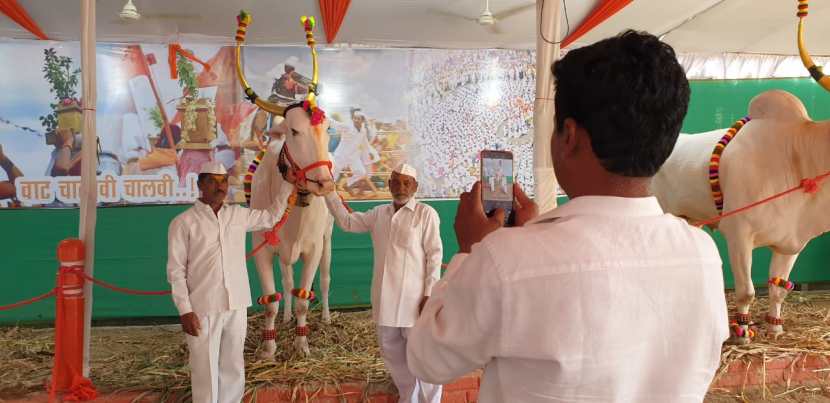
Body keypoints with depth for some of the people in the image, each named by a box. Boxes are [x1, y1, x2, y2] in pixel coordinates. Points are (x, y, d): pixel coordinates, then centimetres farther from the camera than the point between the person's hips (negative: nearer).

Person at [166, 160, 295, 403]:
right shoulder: (183, 222, -5)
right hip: (203, 308, -4)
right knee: (206, 370, 3)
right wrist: (185, 311, -11)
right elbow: (176, 270, -5)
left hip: (236, 305, 4)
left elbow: (271, 217, 25)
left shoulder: (238, 215, 8)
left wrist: (288, 185, 19)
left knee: (233, 368, 13)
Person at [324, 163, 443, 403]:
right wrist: (329, 192, 10)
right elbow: (346, 222, 18)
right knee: (391, 352, 16)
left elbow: (435, 254, -8)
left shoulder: (425, 214, -7)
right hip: (385, 297, 6)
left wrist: (429, 294, -12)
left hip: (413, 297, -6)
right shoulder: (378, 214, 10)